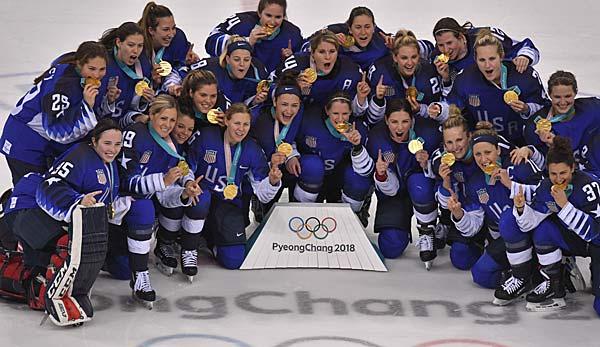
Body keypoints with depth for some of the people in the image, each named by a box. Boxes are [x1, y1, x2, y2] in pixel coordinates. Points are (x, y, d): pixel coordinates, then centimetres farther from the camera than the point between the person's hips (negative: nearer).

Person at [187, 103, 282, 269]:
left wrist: (272, 181, -25)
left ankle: (211, 239, 22)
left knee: (234, 260, -15)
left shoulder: (252, 149, -2)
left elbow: (262, 194, -3)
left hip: (230, 204, 2)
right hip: (201, 197, -2)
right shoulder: (207, 137, -11)